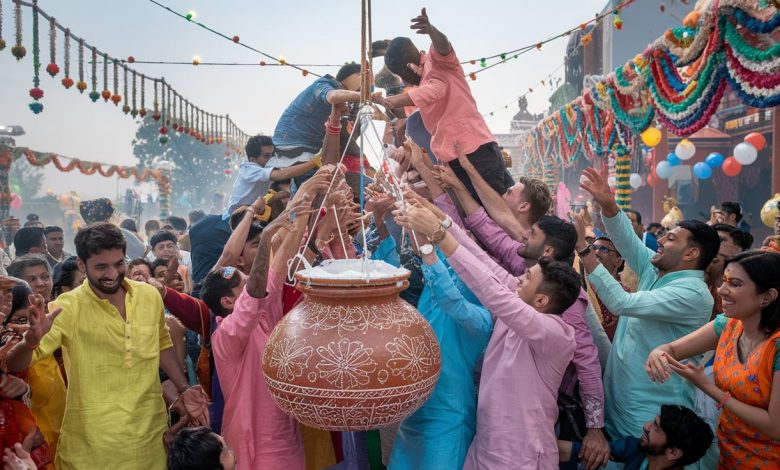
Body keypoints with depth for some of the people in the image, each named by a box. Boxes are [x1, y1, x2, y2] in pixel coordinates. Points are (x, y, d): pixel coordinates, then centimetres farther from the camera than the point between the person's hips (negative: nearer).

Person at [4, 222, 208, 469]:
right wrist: (31, 340, -37)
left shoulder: (150, 296, -2)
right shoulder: (68, 308, -14)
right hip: (93, 441, -3)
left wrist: (184, 389, 7)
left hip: (151, 431, 4)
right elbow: (14, 365, -17)